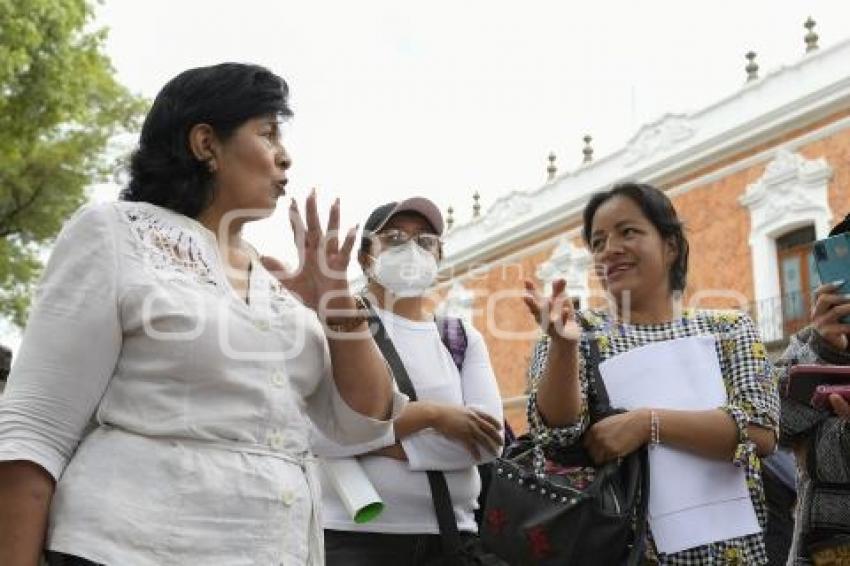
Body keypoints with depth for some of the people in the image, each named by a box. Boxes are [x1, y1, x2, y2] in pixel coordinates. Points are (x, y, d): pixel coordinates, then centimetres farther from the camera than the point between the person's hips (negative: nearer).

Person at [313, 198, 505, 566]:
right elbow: (321, 430, -16)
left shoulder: (465, 338, 8)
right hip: (355, 535, -4)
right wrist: (429, 414, -16)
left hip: (451, 534, 4)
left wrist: (382, 444, -14)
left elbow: (489, 440, -5)